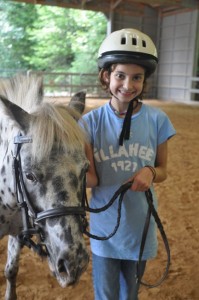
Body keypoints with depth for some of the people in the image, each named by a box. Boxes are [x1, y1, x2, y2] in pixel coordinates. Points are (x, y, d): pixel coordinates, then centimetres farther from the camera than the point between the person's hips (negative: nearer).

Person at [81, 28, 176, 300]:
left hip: (140, 227, 1)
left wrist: (150, 173, -23)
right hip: (104, 226, -1)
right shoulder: (91, 121, -12)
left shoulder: (157, 120, -10)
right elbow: (92, 179, -12)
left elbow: (162, 170, 1)